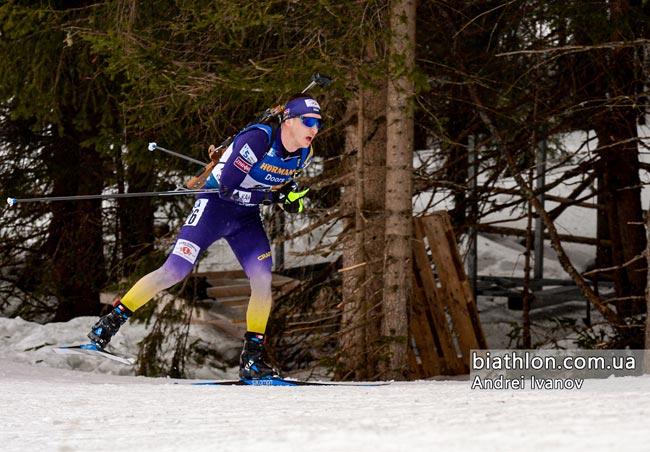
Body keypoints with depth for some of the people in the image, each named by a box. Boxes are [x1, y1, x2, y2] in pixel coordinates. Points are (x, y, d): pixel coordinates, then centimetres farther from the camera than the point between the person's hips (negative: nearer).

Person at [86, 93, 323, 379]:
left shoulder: (304, 154, -4)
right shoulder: (258, 139, -26)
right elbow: (228, 187, -29)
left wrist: (288, 192, -2)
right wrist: (275, 196, -27)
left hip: (246, 216, 6)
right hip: (215, 205, -6)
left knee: (263, 279, -12)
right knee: (174, 272, -12)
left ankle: (252, 359, -2)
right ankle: (110, 323, 1)